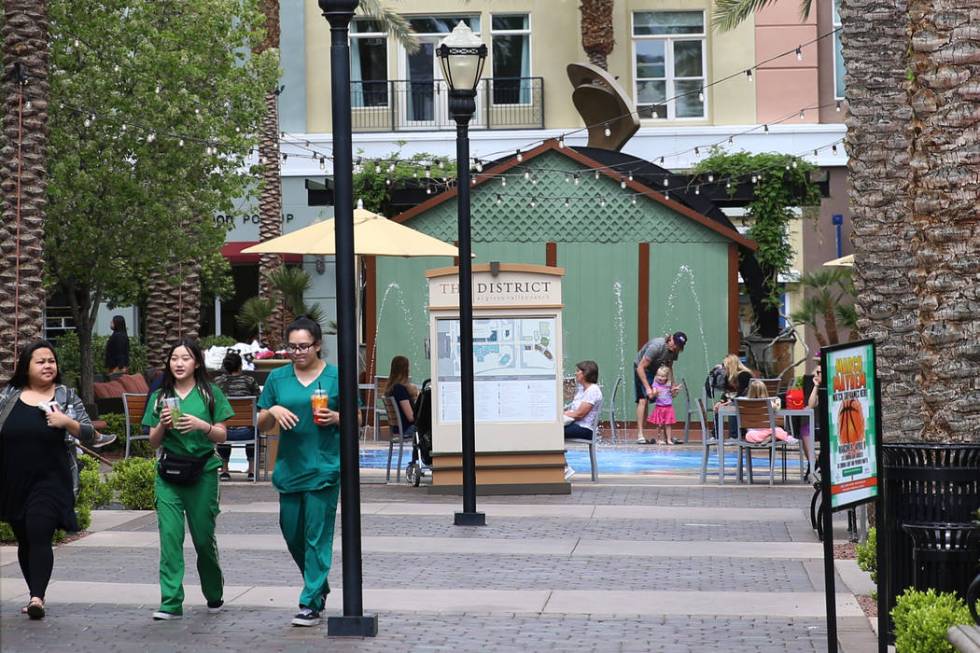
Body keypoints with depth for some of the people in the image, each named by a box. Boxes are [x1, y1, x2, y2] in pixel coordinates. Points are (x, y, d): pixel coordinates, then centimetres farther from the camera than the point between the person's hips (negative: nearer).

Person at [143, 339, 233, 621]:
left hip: (202, 473, -1)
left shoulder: (210, 394, 3)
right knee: (170, 536, -10)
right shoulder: (160, 397, 10)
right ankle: (171, 603, -10)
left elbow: (221, 436, 2)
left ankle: (214, 595, 26)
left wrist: (202, 425, -16)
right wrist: (163, 424, -10)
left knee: (204, 537, 5)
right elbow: (154, 442, 10)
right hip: (168, 475, 2)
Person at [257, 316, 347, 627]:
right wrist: (273, 411, -10)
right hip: (289, 467, 4)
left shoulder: (335, 377, 0)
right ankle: (318, 584, 34)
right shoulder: (277, 378, 7)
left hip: (324, 468, -4)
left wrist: (336, 417, -14)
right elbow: (262, 424, 11)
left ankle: (311, 603, 1)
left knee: (317, 536, -4)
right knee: (292, 532, 10)